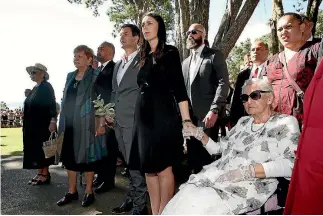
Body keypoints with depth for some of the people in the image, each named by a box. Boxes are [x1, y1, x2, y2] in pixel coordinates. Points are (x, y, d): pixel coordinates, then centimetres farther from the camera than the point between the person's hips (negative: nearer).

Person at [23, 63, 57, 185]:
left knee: (42, 149, -3)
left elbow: (52, 104, -16)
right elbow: (30, 106, 17)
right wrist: (26, 125, 17)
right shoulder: (35, 88, 16)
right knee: (35, 150, 10)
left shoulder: (47, 86, -8)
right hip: (32, 126, 8)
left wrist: (53, 121, -24)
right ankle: (40, 173, 18)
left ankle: (45, 175, 6)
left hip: (43, 125, -8)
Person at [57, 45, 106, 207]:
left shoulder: (96, 76, -5)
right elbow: (65, 100, 16)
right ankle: (72, 192, 23)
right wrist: (61, 123, 13)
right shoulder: (70, 76, 14)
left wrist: (101, 123, -17)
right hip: (69, 124, 6)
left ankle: (89, 192, 17)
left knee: (87, 156, 3)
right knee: (69, 156, 10)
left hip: (87, 124, -6)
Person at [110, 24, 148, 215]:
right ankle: (131, 198, 25)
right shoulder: (118, 64, 21)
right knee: (129, 162, 14)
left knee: (135, 162, -4)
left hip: (134, 119, -7)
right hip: (119, 120, 8)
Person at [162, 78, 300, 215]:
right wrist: (200, 135, 7)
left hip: (249, 187, -5)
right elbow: (219, 150, 23)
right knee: (182, 203, -17)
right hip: (217, 178, 5)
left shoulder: (285, 123, 3)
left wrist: (247, 171, -19)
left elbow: (290, 164, -11)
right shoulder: (243, 122, 20)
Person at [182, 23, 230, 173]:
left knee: (207, 155, -2)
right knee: (193, 156, 9)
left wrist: (214, 110, -21)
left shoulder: (215, 55, 0)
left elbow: (223, 83, -11)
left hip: (208, 115, -6)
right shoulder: (186, 62, 21)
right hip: (189, 116, 6)